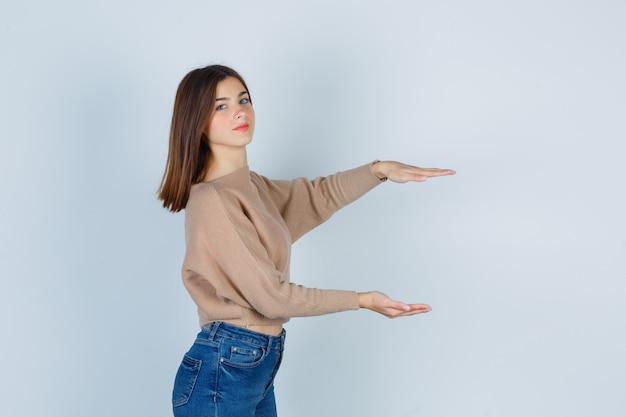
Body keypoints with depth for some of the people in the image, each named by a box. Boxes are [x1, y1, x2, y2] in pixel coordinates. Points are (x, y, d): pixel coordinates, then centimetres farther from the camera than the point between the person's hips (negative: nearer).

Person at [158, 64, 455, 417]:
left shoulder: (250, 185, 8)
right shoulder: (210, 201, -18)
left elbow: (316, 196, 19)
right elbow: (270, 295, -18)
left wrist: (379, 169, 4)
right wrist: (363, 300, -12)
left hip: (260, 366, 8)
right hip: (222, 373, -8)